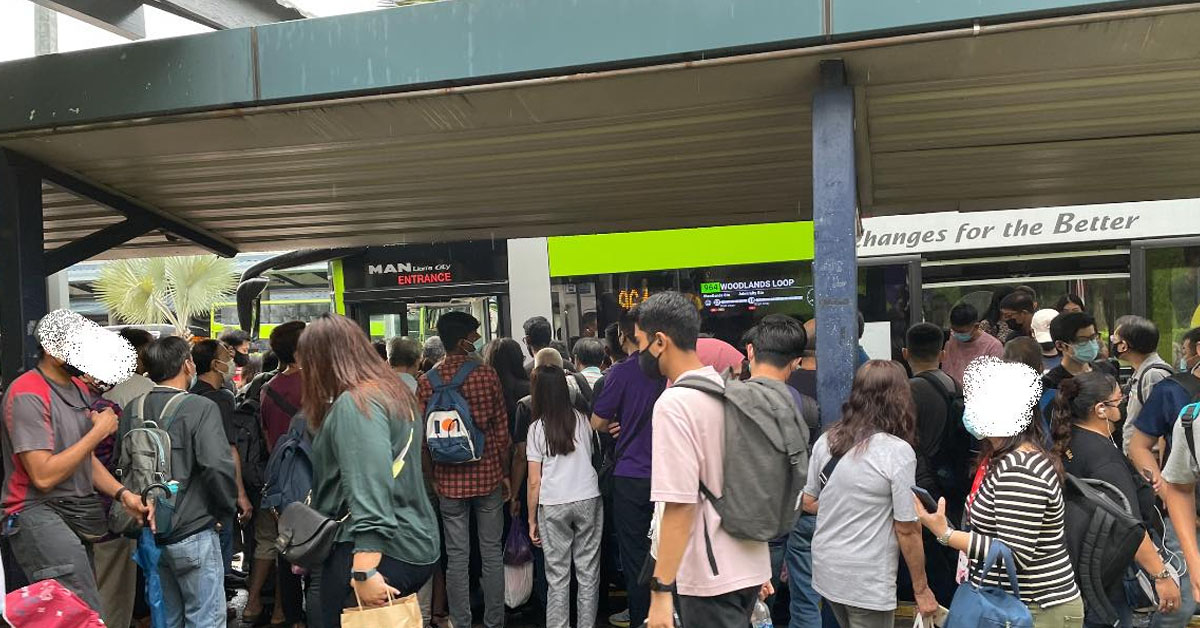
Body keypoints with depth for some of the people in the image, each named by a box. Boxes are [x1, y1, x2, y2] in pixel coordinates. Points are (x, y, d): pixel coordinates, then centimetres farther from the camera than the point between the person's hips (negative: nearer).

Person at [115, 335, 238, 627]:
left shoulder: (132, 411, 3)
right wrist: (226, 511, -8)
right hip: (193, 534, -6)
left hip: (150, 534, 7)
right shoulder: (200, 408, -15)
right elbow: (218, 466, -24)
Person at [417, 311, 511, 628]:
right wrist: (504, 473, 7)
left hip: (450, 480, 1)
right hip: (488, 476, 0)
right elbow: (502, 431, -4)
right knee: (491, 554, 10)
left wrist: (430, 479, 9)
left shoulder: (426, 382, -5)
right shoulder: (488, 375, -7)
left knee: (457, 557, 8)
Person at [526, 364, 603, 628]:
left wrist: (532, 519, 5)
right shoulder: (581, 420, 3)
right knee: (588, 573, 8)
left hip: (553, 506, -1)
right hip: (588, 499, 2)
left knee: (557, 576, 6)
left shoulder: (537, 428, -2)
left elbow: (534, 481, -2)